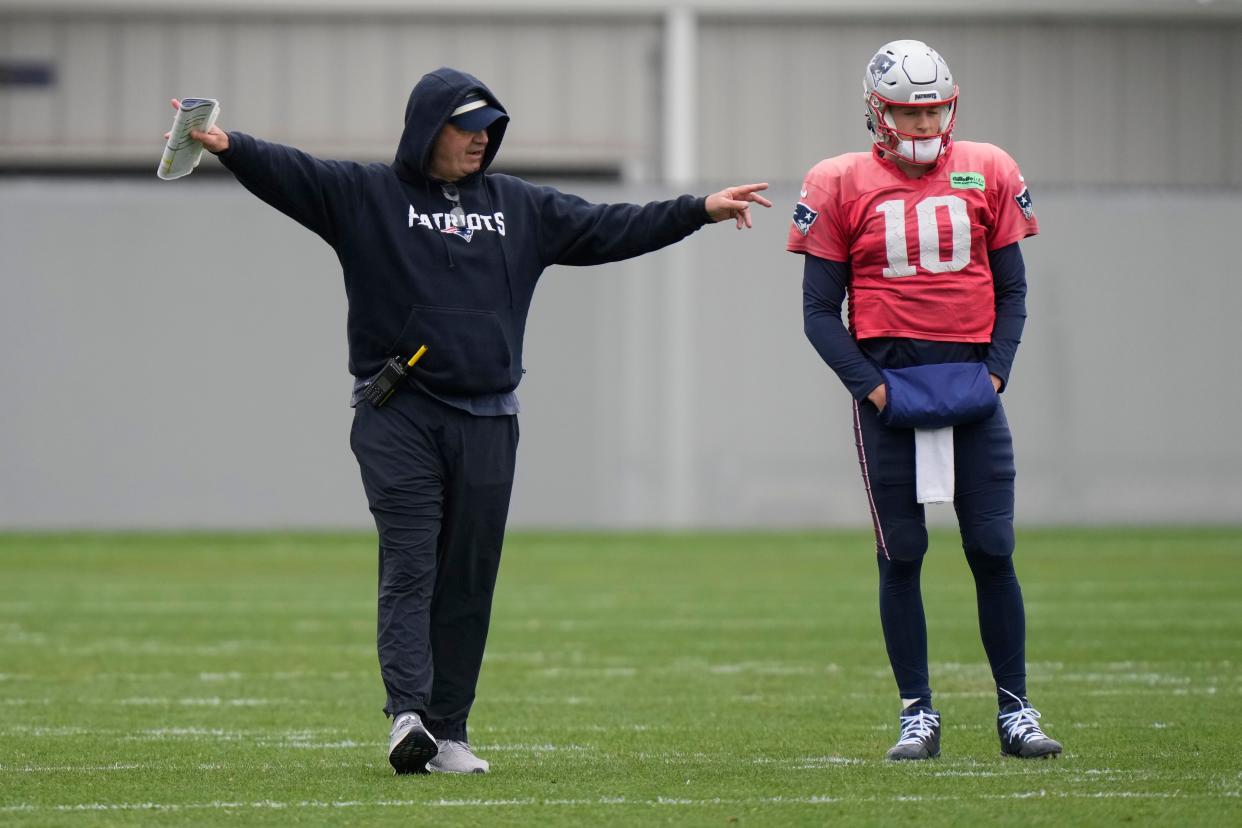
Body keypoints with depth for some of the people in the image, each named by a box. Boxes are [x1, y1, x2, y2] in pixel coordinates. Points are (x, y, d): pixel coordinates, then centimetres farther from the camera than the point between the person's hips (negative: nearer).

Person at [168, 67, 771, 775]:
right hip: (398, 417, -4)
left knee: (468, 582, 4)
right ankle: (409, 715, -22)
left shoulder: (519, 207, 15)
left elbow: (607, 229, 19)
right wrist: (228, 146, -30)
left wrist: (700, 211, 16)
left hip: (486, 422, 4)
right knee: (409, 569, -13)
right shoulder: (366, 196, 2)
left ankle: (448, 732, 7)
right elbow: (288, 173, -11)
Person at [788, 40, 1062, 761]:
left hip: (972, 384, 1)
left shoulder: (987, 174, 7)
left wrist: (996, 372, -3)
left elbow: (1012, 289, 10)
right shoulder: (842, 186, 1)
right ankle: (919, 715, 8)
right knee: (901, 556, 0)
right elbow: (820, 309, 2)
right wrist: (870, 385, -9)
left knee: (993, 552, -1)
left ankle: (1016, 711, 8)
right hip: (891, 389, -1)